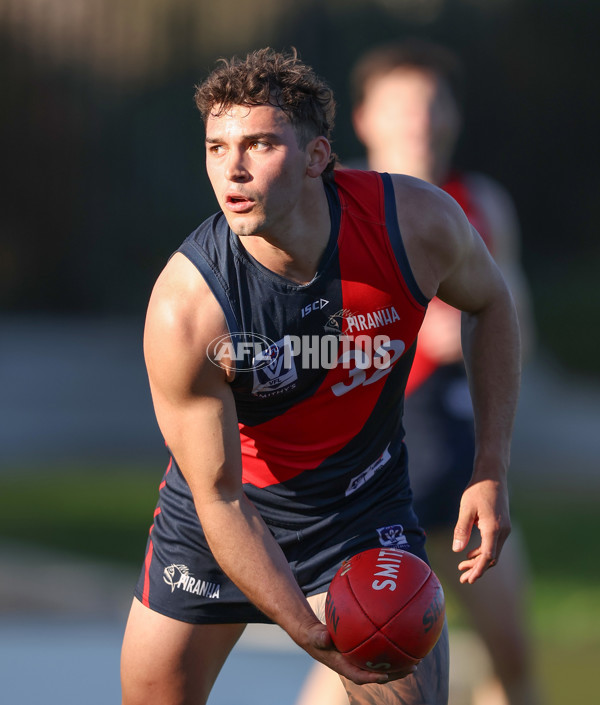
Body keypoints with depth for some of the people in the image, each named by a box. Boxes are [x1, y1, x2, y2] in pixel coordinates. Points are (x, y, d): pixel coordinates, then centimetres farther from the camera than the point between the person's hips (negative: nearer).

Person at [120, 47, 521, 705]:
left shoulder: (419, 222, -23)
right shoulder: (183, 310, -30)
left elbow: (488, 301, 1)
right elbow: (221, 500, -24)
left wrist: (491, 470, -5)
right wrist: (313, 635, -31)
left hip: (365, 503, 1)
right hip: (229, 509, -1)